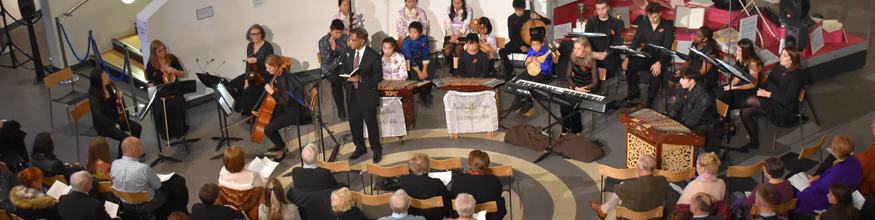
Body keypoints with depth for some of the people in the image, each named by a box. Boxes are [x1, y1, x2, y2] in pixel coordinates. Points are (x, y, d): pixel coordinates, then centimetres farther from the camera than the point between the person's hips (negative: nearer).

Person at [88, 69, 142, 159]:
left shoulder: (107, 87, -2)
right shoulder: (94, 95, -25)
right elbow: (98, 115, -27)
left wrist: (117, 95, -4)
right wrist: (114, 124, -21)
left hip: (114, 118, 8)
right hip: (103, 125, -8)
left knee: (137, 127, -3)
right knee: (125, 137, -24)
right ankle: (119, 159, 1)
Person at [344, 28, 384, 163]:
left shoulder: (373, 56, -14)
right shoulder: (349, 54, 2)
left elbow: (378, 77, -14)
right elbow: (344, 70, 14)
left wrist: (361, 78, -25)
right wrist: (348, 78, -9)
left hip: (367, 96, -5)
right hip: (353, 95, 5)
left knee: (371, 124, 8)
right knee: (354, 123, 15)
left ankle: (377, 150, 26)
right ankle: (360, 148, 35)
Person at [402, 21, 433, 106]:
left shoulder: (424, 39, -7)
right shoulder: (406, 41, -18)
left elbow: (426, 54, -5)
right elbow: (409, 58, -18)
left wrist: (424, 69, -14)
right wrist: (418, 71, -19)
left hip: (421, 59, 4)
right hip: (410, 61, -3)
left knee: (430, 73, -19)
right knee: (415, 77, -25)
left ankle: (426, 93, 3)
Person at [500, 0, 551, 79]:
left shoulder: (530, 14, -1)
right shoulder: (511, 18, 1)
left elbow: (548, 22, -1)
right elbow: (511, 35, -2)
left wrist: (538, 17, -21)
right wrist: (520, 46, -17)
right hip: (517, 42, 2)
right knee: (502, 52, -24)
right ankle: (510, 72, -6)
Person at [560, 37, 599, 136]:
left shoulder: (591, 61, -11)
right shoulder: (573, 59, 2)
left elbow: (595, 82, -10)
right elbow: (568, 76, 8)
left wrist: (580, 89, -18)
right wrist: (575, 87, -10)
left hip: (588, 88, -4)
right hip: (574, 85, 4)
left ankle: (576, 131, -9)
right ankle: (565, 129, -8)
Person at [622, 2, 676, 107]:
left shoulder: (667, 26, -4)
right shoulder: (644, 24, 9)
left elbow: (666, 47, -13)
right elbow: (635, 42, 7)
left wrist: (659, 62, -30)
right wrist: (627, 57, -10)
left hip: (661, 56, -4)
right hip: (645, 54, 4)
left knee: (656, 70, -36)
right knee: (629, 65, -24)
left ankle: (651, 97, -16)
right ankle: (634, 92, -3)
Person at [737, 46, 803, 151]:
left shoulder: (796, 75, -13)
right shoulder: (778, 68, 11)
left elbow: (788, 98, -20)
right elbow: (767, 83, 17)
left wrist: (768, 94, -20)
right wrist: (762, 90, -5)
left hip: (784, 108, -8)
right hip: (769, 100, 8)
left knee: (751, 101, -27)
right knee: (745, 112, -14)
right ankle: (754, 142, -2)